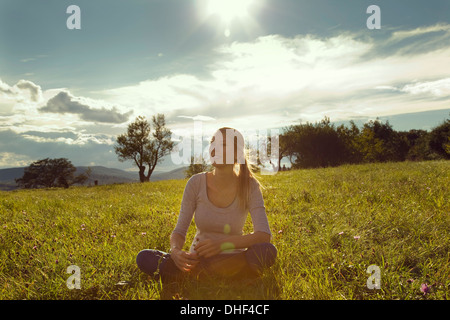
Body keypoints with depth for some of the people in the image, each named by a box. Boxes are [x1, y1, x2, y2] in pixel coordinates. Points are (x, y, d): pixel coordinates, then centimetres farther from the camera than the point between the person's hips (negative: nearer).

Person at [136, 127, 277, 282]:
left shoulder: (249, 186, -10)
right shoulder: (196, 183, -8)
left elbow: (264, 235, -21)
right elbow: (179, 231, -8)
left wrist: (222, 244, -36)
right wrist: (175, 251, -32)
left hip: (231, 260, 0)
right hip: (198, 257, 1)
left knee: (267, 251, -34)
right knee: (144, 258, -21)